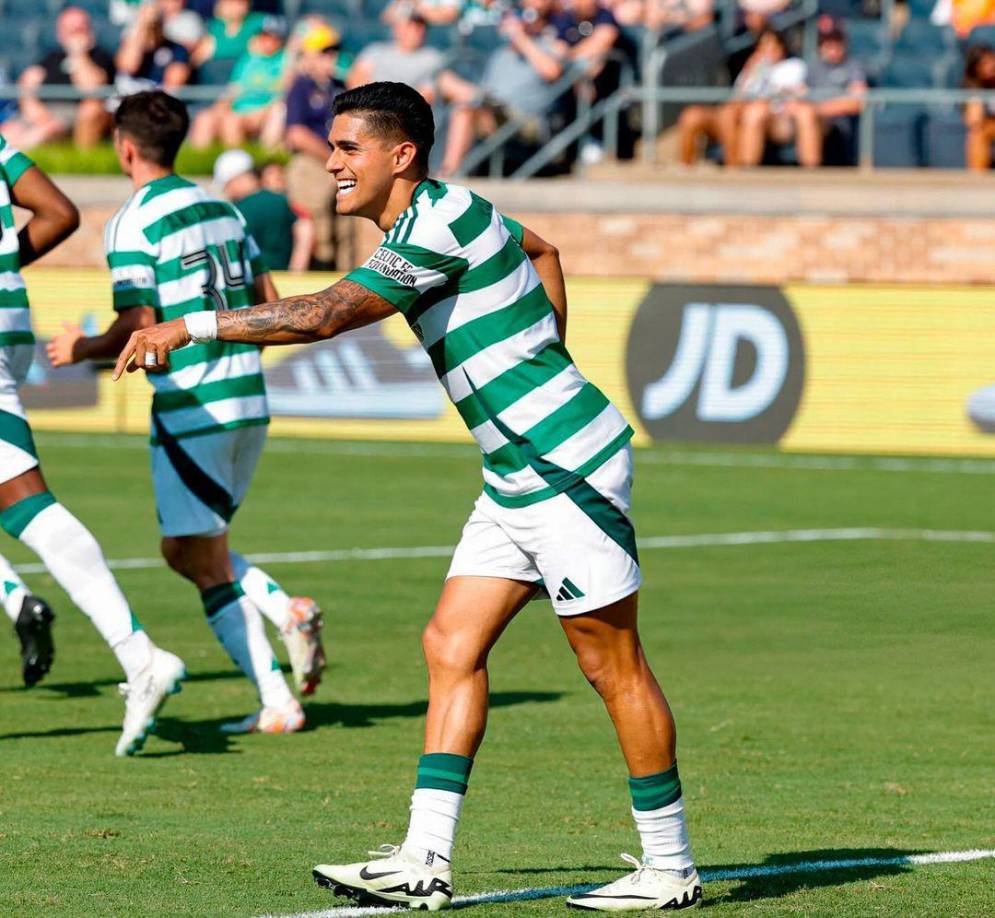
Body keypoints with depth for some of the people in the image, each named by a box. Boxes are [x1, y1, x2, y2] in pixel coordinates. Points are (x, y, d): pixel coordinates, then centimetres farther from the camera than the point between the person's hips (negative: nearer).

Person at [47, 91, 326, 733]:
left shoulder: (133, 224, -10)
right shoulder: (221, 209, 12)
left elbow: (140, 327, -15)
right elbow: (268, 303, 14)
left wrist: (82, 349, 2)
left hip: (190, 409, -7)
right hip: (249, 399, 7)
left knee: (206, 568, 0)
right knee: (185, 549, 20)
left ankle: (279, 703, -8)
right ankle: (287, 612, -3)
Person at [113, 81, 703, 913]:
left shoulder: (436, 232, -19)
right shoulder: (449, 213, 11)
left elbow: (322, 317, -28)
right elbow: (540, 252, 32)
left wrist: (189, 328, -24)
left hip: (568, 470, -10)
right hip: (517, 479, 10)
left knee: (614, 666, -3)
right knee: (452, 648, 3)